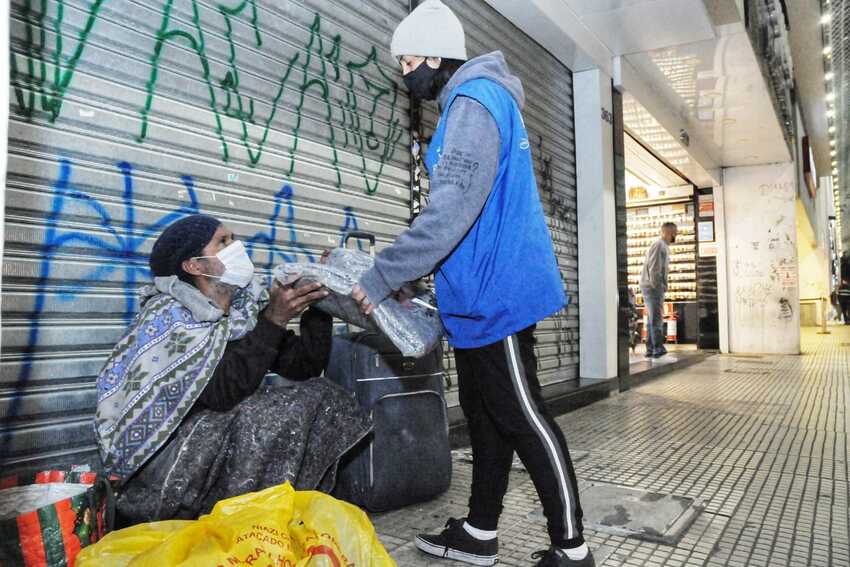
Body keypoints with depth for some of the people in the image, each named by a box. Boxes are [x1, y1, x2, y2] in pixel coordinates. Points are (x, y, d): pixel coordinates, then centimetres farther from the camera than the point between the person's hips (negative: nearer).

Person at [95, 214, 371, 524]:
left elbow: (305, 367, -3)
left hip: (219, 442, 7)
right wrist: (274, 320, -29)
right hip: (157, 455, -6)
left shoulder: (245, 310, 1)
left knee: (324, 398, -6)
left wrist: (316, 304, -13)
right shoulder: (168, 314, -17)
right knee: (284, 415, -24)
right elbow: (221, 392, -28)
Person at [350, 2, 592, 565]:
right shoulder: (481, 101, 20)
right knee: (485, 413, 15)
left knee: (523, 419, -1)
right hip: (485, 291, 10)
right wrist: (413, 274, 19)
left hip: (496, 293, -10)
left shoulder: (474, 101, -12)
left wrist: (381, 278, -22)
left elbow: (453, 209, -25)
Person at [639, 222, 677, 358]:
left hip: (654, 287, 10)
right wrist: (657, 286, -16)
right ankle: (659, 350, -12)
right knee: (656, 319, -11)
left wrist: (662, 286, 13)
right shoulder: (659, 245, -12)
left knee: (653, 320, 10)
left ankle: (651, 350, 14)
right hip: (653, 287, -10)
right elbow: (654, 268, -19)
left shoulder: (664, 246, 21)